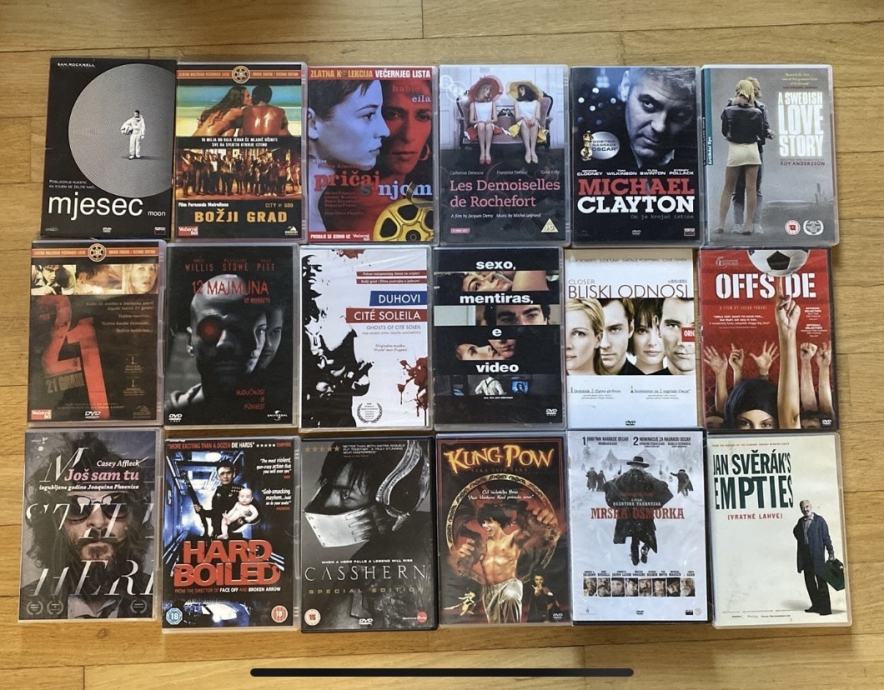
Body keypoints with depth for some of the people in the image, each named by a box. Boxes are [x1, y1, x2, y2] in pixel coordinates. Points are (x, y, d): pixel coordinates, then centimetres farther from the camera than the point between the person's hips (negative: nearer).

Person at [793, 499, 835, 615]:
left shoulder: (819, 520, -4)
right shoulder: (801, 522, 11)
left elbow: (826, 537, -7)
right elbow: (796, 532, 22)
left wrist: (831, 552, -11)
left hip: (817, 555, -6)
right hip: (805, 556, 6)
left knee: (821, 582, -1)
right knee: (809, 582, 10)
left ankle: (825, 608, 4)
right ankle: (816, 605, 20)